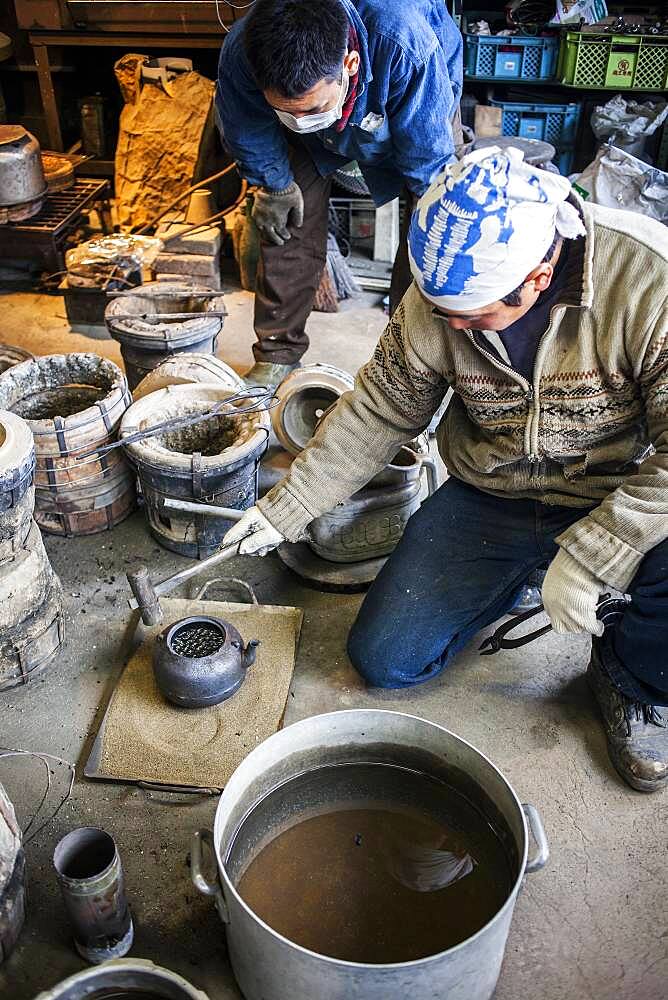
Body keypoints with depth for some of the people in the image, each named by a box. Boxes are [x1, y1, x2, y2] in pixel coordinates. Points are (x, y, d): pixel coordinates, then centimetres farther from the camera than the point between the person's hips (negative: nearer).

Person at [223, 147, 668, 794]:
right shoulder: (439, 295, -13)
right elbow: (378, 412, -2)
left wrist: (586, 557, -30)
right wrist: (284, 509, -1)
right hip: (488, 498, 3)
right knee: (382, 660, -2)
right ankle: (516, 573, 23)